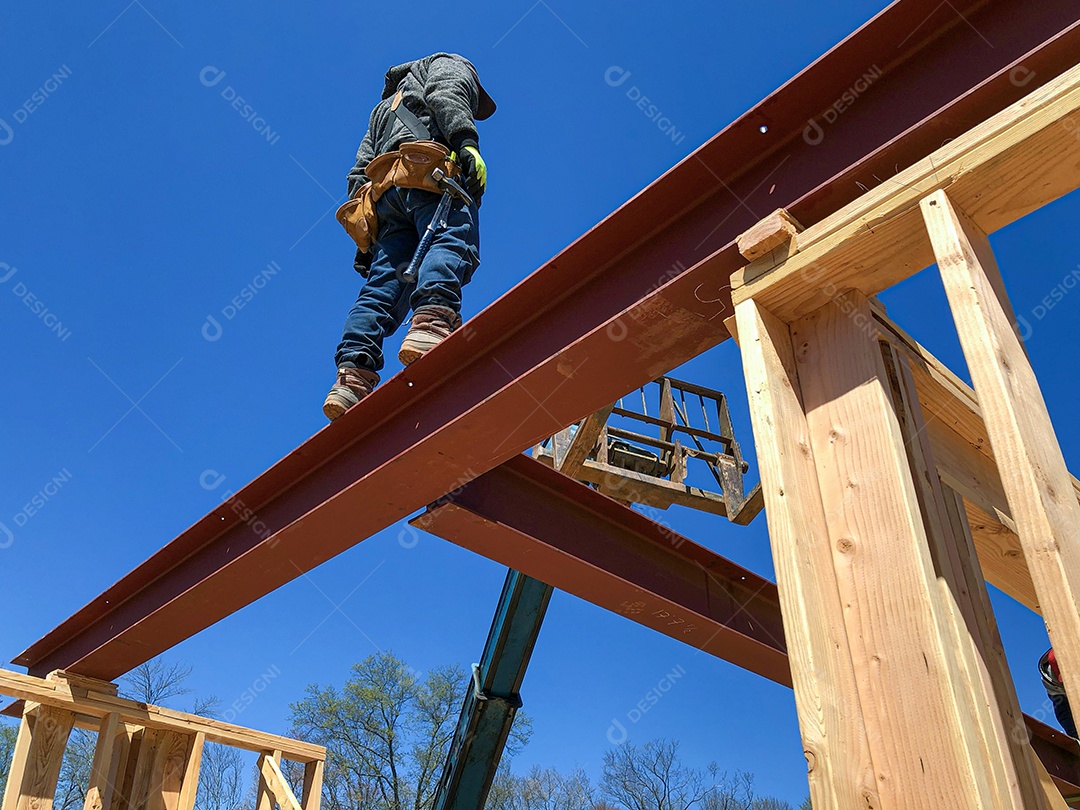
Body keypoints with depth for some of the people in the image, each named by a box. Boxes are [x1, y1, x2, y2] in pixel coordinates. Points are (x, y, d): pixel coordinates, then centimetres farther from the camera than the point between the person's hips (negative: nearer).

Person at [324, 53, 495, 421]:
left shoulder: (385, 108, 46)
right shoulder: (452, 65, 29)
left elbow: (360, 171, 30)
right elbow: (446, 94, 1)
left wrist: (364, 241, 20)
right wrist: (467, 142, -17)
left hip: (383, 190, 6)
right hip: (431, 171, -6)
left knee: (383, 284, -7)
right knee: (453, 241, -27)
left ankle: (353, 375, -25)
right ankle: (432, 322, -56)